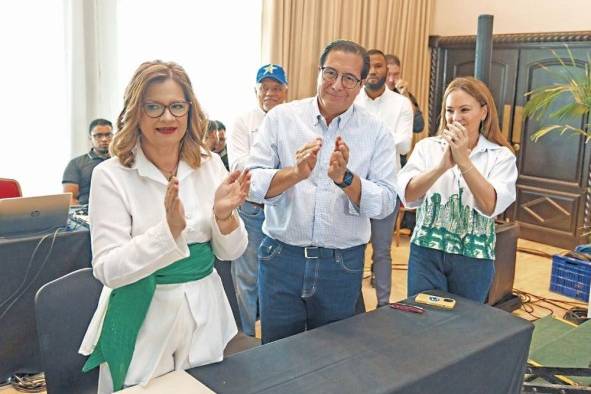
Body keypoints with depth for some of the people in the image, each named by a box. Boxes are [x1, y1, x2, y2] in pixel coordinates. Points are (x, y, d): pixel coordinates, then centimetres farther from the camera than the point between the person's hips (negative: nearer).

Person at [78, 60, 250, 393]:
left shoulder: (210, 164, -3)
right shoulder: (111, 175, -13)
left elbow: (231, 252, 0)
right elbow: (108, 270, -17)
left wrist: (224, 216, -21)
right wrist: (169, 229, -30)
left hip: (203, 313, 4)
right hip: (143, 319, -3)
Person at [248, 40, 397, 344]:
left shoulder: (377, 133, -2)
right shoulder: (280, 118, -2)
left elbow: (385, 204, -8)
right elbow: (252, 184, -9)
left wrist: (344, 178, -25)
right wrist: (295, 173, -26)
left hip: (343, 264, 1)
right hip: (281, 258, 0)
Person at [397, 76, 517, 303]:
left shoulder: (501, 156, -3)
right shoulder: (426, 147, 0)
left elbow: (490, 206, -16)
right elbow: (407, 195, -13)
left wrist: (463, 160, -22)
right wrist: (442, 166, -27)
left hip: (474, 257, 0)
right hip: (426, 252, 0)